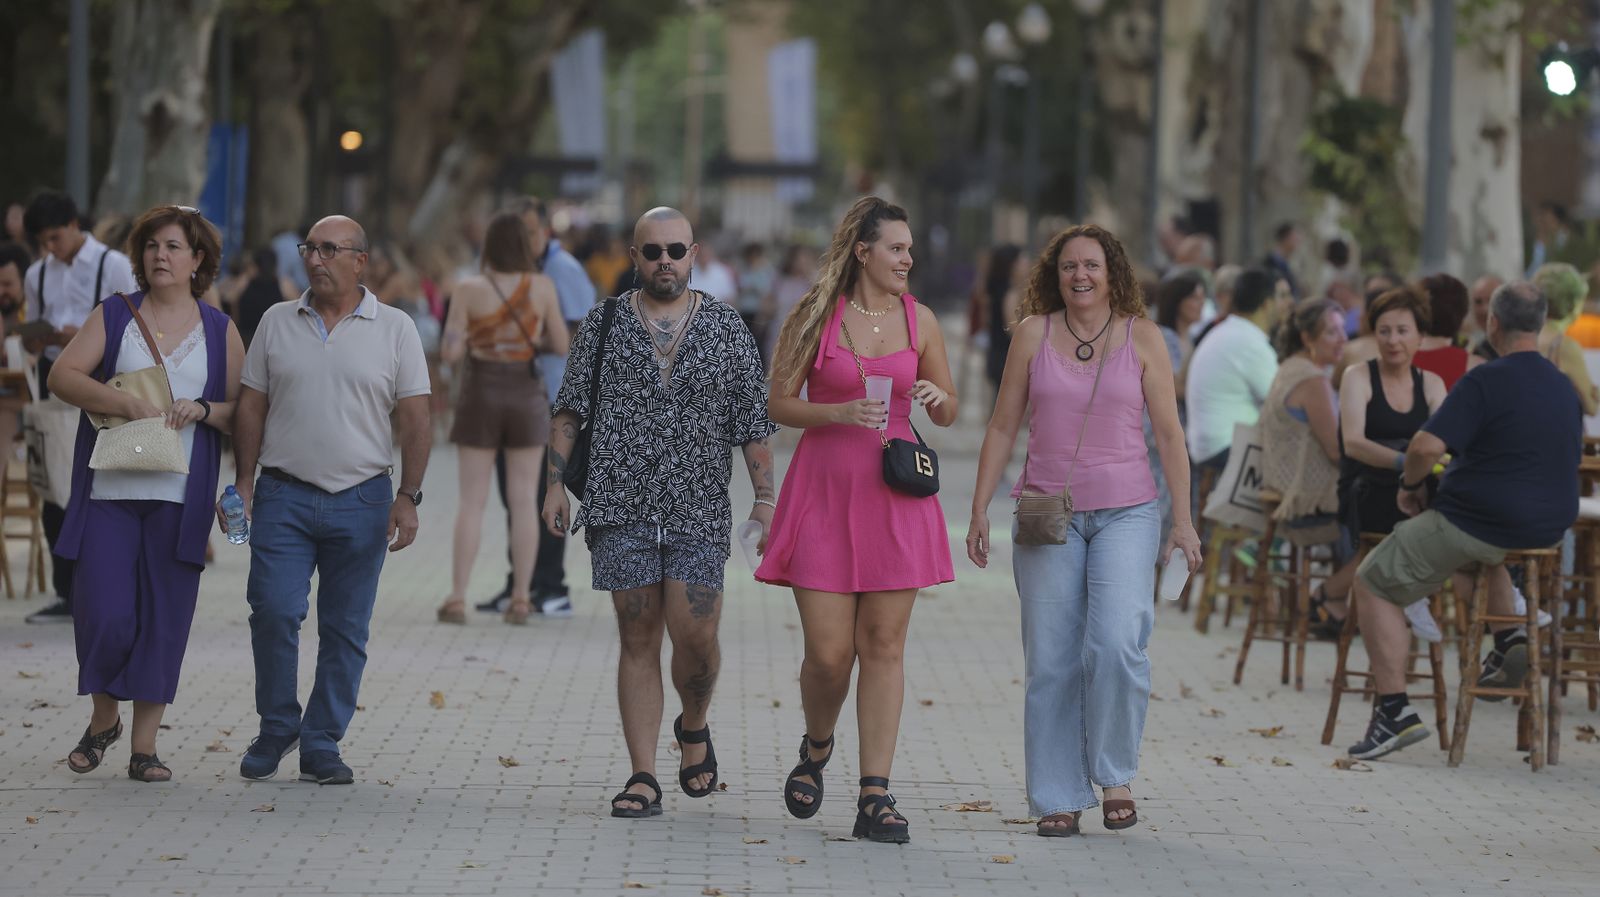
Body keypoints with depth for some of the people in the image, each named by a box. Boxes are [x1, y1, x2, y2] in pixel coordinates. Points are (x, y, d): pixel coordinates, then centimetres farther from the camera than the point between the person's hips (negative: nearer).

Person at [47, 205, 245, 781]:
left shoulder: (219, 332, 10)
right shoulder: (114, 316, 7)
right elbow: (62, 375, -6)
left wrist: (202, 409, -12)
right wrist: (127, 404, -17)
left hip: (180, 497, 1)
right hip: (109, 491, -1)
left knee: (164, 620, 0)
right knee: (104, 614, -6)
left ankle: (144, 746, 8)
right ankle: (103, 719, 19)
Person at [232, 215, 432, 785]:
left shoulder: (394, 329, 3)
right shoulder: (277, 323, 9)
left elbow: (415, 421, 2)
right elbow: (251, 409, 11)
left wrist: (408, 497, -6)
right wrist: (244, 482, 2)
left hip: (361, 501, -1)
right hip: (283, 497, 1)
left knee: (345, 629, 2)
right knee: (273, 611, -10)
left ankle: (321, 744, 11)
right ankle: (276, 727, 9)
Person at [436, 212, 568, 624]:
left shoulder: (469, 290, -8)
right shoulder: (542, 287, -5)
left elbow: (451, 353, -9)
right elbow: (561, 345, 1)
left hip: (481, 393, -1)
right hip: (526, 393, 1)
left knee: (471, 498, 3)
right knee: (524, 500, 5)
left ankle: (457, 598, 0)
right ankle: (520, 599, 5)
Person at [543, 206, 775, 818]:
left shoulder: (725, 326, 6)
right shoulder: (604, 323, 8)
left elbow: (753, 424, 6)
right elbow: (571, 411, 10)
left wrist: (765, 498, 0)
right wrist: (555, 484, 2)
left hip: (699, 511, 0)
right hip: (621, 508, 1)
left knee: (695, 633, -8)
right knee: (638, 639, -1)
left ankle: (694, 727, 23)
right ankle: (643, 778, 1)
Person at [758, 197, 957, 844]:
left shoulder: (919, 319, 7)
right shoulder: (814, 316, -1)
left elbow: (949, 412, 15)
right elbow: (779, 404, 1)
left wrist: (937, 398, -8)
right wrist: (840, 413, -15)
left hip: (893, 494, 2)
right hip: (825, 491, -2)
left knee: (884, 646, -1)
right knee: (828, 651, -4)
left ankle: (874, 798, 1)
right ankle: (816, 748, 28)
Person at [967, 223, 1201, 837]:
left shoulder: (1142, 337, 3)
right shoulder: (1033, 334, 5)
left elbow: (1168, 434, 4)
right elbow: (1003, 427, 9)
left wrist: (1183, 518, -1)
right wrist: (979, 509, 5)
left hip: (1126, 511, -1)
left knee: (1116, 644, -17)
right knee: (1051, 660, 0)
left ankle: (1115, 776, 3)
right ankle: (1058, 798, 9)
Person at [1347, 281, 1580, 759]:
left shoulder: (1486, 381, -18)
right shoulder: (1564, 388, 6)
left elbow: (1427, 446, -25)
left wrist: (1410, 484, -4)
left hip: (1479, 519, -7)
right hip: (1548, 527, 7)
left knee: (1373, 583, 7)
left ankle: (1394, 710, -2)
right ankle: (1509, 635, 19)